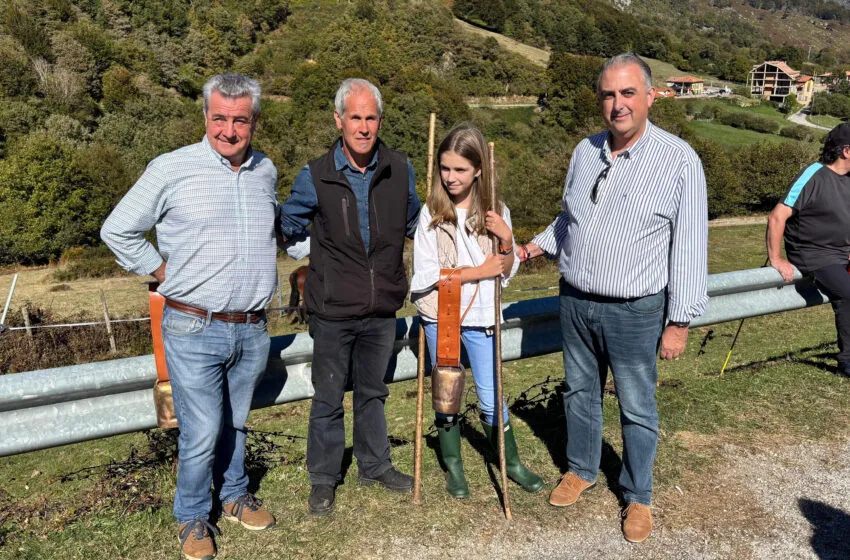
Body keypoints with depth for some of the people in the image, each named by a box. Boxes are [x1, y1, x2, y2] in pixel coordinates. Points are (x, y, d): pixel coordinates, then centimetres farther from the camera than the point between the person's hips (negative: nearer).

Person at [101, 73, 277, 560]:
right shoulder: (172, 169, -9)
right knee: (201, 434, 2)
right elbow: (118, 231, 1)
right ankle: (193, 519, 25)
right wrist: (163, 271, -2)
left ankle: (236, 496, 40)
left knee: (235, 424, 19)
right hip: (194, 331, -4)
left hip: (252, 331, 4)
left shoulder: (266, 171, 6)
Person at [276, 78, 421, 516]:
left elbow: (415, 224, 16)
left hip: (382, 309, 3)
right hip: (333, 311, -2)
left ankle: (375, 466, 38)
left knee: (372, 392, 20)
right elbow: (287, 225, 5)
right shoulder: (315, 177, -10)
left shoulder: (400, 171, -2)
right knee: (328, 398, 10)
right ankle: (323, 479, 29)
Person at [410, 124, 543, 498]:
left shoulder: (495, 212, -2)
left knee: (491, 397, 10)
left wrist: (506, 240, -17)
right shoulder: (431, 213, -9)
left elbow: (507, 272, 1)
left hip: (480, 318, 1)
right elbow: (426, 274, -14)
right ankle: (453, 467, 31)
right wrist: (480, 271, -15)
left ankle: (511, 463, 31)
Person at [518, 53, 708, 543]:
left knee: (638, 410, 10)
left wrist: (679, 321, -12)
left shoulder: (678, 158, -12)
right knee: (581, 393, 19)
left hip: (635, 312, -5)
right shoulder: (586, 151, 4)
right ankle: (582, 470, 41)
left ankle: (638, 497, 31)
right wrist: (540, 244, 4)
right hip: (575, 301, 5)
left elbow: (690, 245, -11)